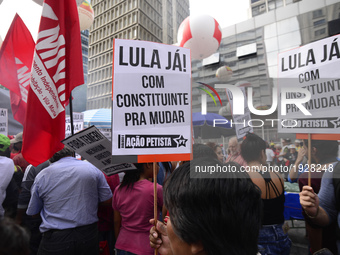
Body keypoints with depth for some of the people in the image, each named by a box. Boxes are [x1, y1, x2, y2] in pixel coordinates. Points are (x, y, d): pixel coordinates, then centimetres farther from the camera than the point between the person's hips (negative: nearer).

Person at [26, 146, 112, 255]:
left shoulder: (41, 175, -4)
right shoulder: (92, 168, -6)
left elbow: (32, 213, 5)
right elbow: (108, 200, 1)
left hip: (55, 239, 0)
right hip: (88, 236, 1)